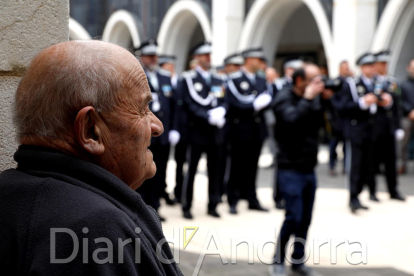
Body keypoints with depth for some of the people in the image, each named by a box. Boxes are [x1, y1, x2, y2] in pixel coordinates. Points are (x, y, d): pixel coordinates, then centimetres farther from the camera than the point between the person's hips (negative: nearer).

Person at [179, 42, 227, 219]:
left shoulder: (218, 80, 15)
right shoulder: (188, 79, -2)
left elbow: (222, 102, 10)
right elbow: (191, 105, -10)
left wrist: (219, 113, -12)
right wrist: (209, 117, -18)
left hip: (215, 132, 5)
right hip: (197, 131, -5)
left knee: (214, 170, 8)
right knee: (191, 170, 0)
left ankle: (212, 206, 16)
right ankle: (186, 207, 8)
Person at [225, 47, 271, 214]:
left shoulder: (261, 81, 15)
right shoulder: (234, 79, -5)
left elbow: (267, 100, 7)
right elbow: (234, 103, -15)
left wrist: (261, 103, -14)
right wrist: (254, 105, -14)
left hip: (257, 129, 5)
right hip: (240, 129, -5)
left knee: (252, 166, 10)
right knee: (237, 166, 0)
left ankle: (252, 200, 16)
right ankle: (233, 201, 7)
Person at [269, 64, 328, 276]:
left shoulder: (314, 98, 9)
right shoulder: (284, 98, -8)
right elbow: (292, 119, -27)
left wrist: (329, 99, -5)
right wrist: (308, 98, -20)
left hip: (309, 168, 6)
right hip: (290, 168, -6)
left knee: (305, 219, 7)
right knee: (294, 217, -9)